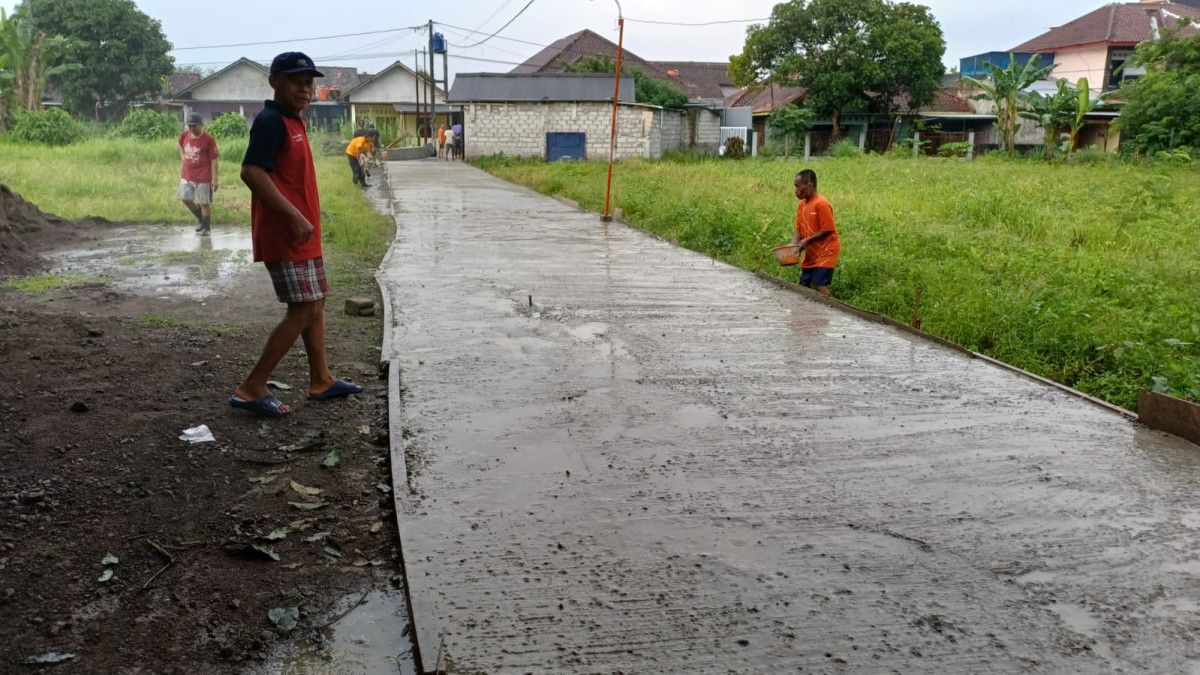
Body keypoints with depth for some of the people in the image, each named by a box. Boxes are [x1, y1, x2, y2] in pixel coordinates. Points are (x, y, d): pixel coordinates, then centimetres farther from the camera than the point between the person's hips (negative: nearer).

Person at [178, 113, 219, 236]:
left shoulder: (208, 140, -13)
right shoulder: (184, 136, 3)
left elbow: (214, 160, -13)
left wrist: (214, 179, -16)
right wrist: (183, 157, 11)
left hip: (203, 178, -6)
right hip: (186, 176, 6)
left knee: (205, 203, 1)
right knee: (185, 199, 9)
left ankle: (207, 228, 14)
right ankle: (202, 220, 28)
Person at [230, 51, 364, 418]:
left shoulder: (294, 122, 16)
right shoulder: (270, 121, -14)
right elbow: (251, 172, -24)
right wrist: (294, 217, -26)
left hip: (303, 234, 10)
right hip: (285, 235, -10)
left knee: (315, 305, 15)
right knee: (303, 310, -10)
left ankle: (321, 380, 25)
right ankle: (251, 389, -3)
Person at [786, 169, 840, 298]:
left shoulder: (821, 204, -19)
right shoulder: (801, 205, 5)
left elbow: (828, 229, -20)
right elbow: (799, 229, 8)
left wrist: (807, 240, -21)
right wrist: (793, 244, -9)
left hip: (825, 252, -8)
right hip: (810, 254, 8)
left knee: (819, 286, -14)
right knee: (804, 285, 8)